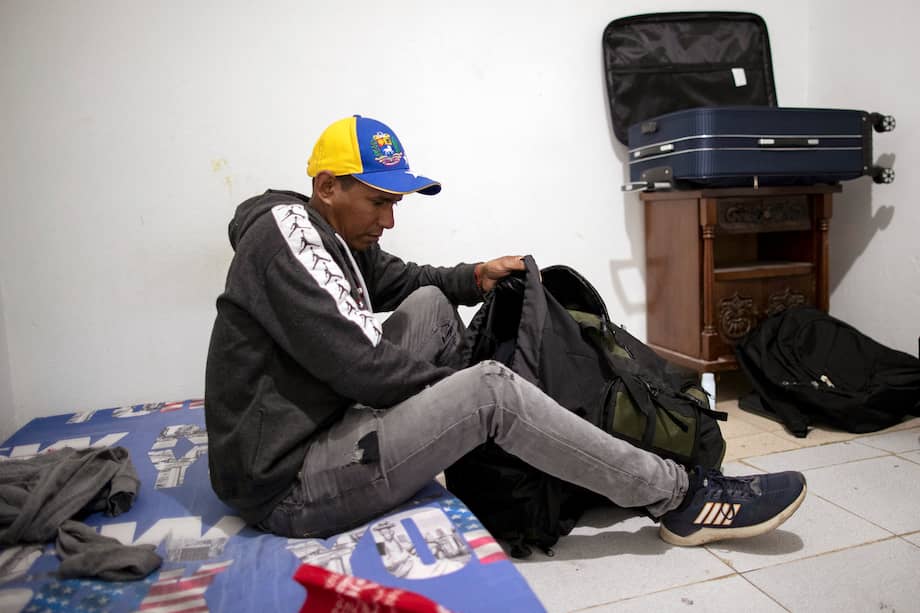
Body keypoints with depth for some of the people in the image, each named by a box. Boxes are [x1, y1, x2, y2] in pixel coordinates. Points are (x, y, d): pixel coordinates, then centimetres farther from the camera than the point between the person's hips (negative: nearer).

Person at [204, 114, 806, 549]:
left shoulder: (334, 236, 9)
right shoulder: (286, 230, -19)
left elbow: (401, 279, 23)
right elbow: (362, 366, -26)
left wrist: (476, 277, 3)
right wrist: (456, 380, -9)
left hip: (322, 428, 10)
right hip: (289, 486, -10)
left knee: (431, 304, 9)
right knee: (491, 388, -22)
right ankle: (680, 498, -10)